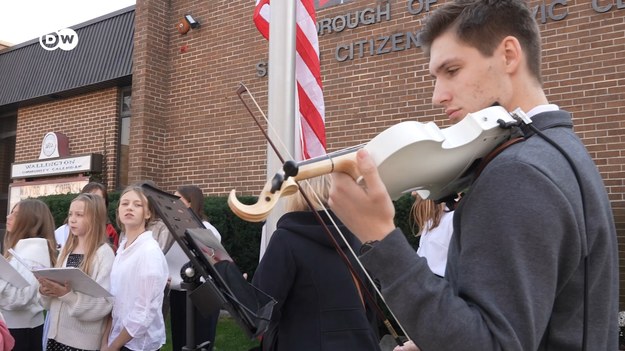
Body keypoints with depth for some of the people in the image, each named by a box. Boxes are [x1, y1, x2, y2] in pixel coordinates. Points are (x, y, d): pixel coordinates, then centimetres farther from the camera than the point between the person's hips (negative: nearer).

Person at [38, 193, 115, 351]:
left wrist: (68, 294, -27)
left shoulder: (104, 253, -12)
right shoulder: (66, 249, 8)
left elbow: (104, 302, -18)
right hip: (56, 333, 6)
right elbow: (50, 301, 14)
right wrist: (45, 291, -6)